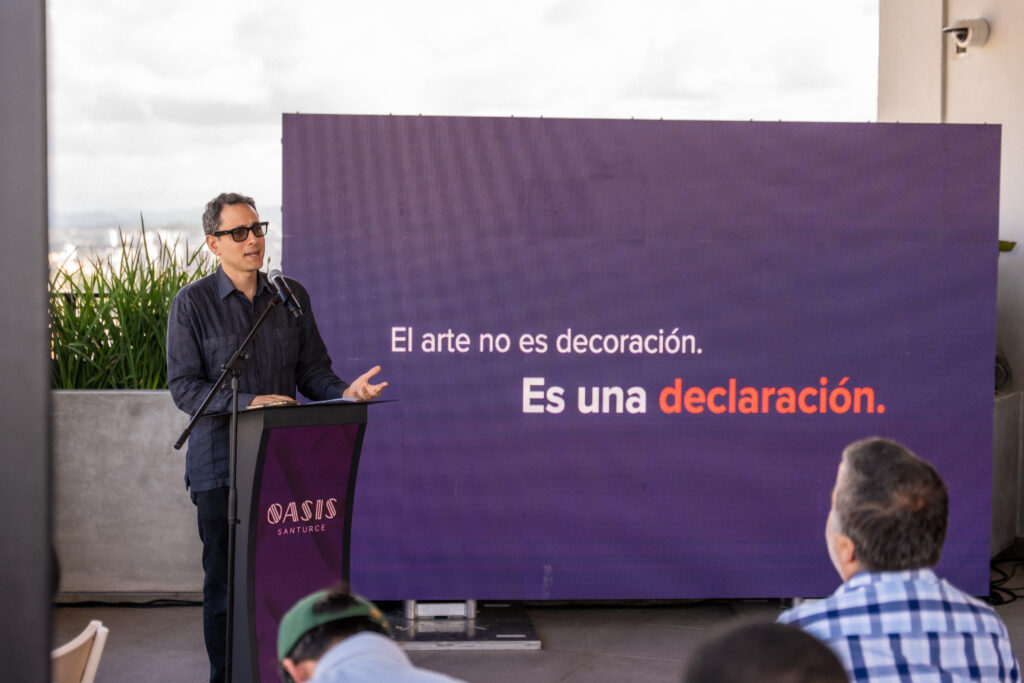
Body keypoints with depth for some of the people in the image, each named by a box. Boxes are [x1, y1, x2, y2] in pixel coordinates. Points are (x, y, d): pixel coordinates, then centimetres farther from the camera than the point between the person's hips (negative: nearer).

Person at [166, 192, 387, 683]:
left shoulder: (292, 296, 10)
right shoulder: (192, 303, -2)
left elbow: (312, 370, 12)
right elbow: (183, 386, -6)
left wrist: (344, 392, -9)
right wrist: (248, 402, -19)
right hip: (220, 464, -3)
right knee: (226, 582, 3)